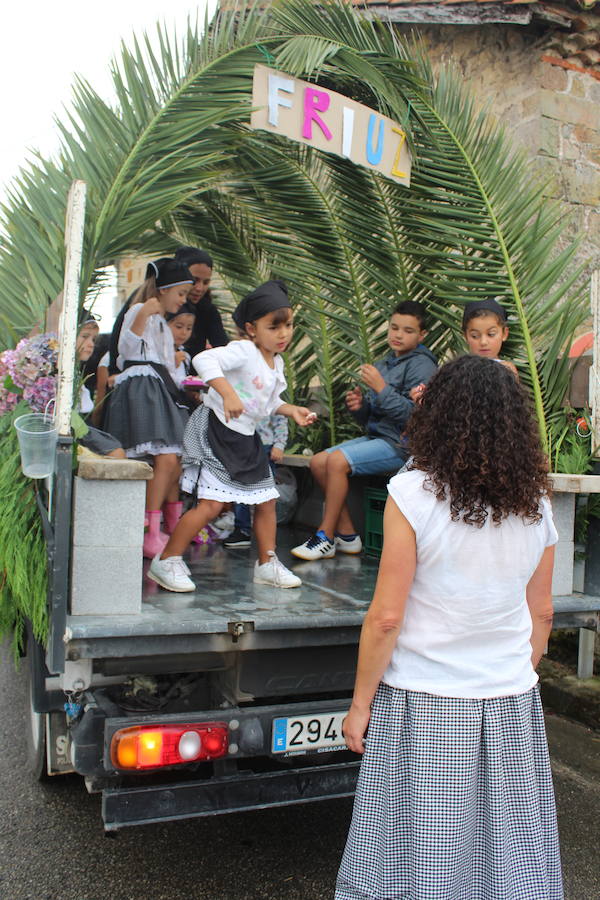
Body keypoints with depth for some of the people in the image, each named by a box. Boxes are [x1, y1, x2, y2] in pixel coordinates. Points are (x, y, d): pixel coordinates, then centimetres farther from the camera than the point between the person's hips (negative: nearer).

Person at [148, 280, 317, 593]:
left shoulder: (277, 363, 11)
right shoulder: (243, 351, -16)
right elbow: (204, 360, -32)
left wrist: (292, 410, 8)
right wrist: (228, 394, -41)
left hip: (246, 439, 9)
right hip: (216, 431, -9)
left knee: (266, 501, 11)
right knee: (212, 503, -13)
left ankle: (267, 564, 27)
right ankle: (166, 561, 2)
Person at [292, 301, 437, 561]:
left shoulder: (422, 365, -9)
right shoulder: (383, 364, 14)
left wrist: (381, 388, -22)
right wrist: (359, 406, -5)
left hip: (401, 444, -9)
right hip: (377, 437, 9)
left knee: (337, 460, -23)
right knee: (318, 461, -2)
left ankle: (326, 537, -11)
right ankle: (346, 534, 3)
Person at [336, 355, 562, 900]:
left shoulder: (413, 494, -15)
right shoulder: (535, 504, 0)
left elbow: (386, 617, -13)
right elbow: (541, 614, 9)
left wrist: (361, 703, -2)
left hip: (422, 705, -4)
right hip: (511, 705, 5)